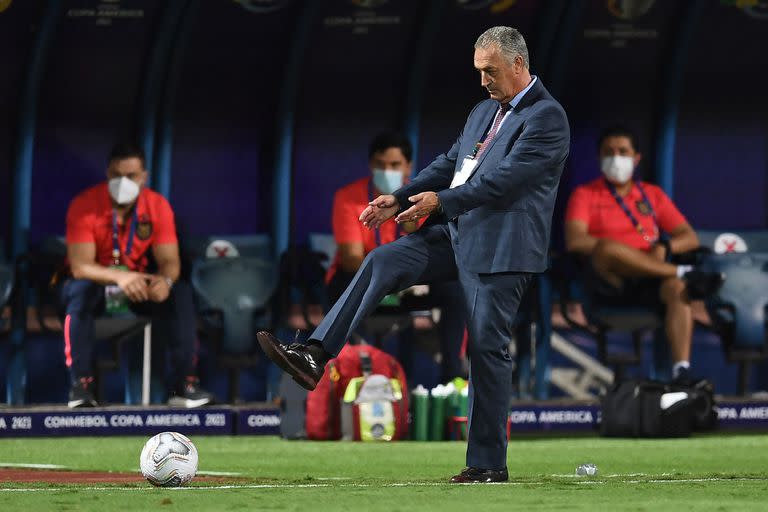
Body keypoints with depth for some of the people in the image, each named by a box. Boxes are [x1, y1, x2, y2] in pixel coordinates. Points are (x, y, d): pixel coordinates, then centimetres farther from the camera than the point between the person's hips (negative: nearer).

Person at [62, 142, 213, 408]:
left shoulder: (158, 206, -11)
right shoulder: (84, 206, -21)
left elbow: (169, 261, -13)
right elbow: (80, 266, -27)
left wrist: (165, 280, -39)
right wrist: (120, 277, -45)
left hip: (138, 285, 3)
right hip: (95, 283, -3)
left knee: (180, 293, -25)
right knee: (78, 291, -38)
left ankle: (185, 384, -26)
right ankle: (81, 385, -38)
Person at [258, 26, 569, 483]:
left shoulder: (547, 118, -12)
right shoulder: (484, 111, 17)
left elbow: (505, 178, -20)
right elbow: (449, 165, 20)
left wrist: (441, 201, -17)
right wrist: (399, 200, 8)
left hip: (501, 250, -8)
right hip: (460, 236, 8)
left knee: (488, 350, -5)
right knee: (382, 262, -6)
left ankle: (489, 464, 2)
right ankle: (315, 357, -13)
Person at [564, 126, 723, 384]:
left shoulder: (652, 194, 22)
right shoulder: (585, 195, 13)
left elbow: (690, 238, 17)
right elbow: (574, 241, -5)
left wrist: (664, 247, -6)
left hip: (650, 279, 2)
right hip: (611, 282, -2)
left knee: (678, 288, -33)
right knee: (607, 249, -36)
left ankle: (682, 372, -44)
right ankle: (684, 273, -29)